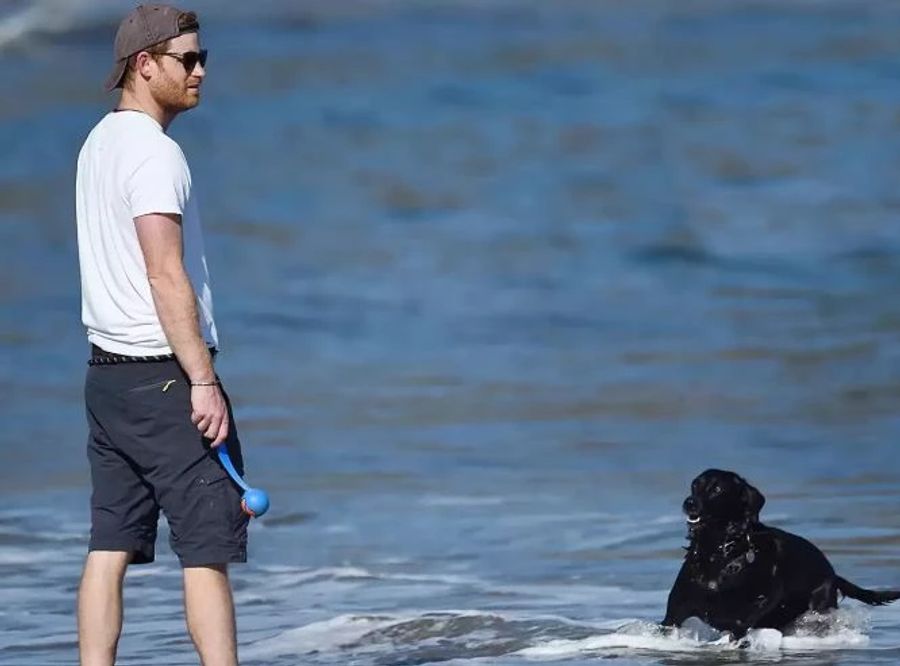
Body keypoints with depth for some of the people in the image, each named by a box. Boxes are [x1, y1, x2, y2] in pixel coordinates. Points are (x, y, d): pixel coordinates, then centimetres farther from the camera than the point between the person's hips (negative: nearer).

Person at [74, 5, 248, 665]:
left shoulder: (98, 144, 15)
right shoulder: (153, 152, -14)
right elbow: (167, 277, -20)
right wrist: (202, 381, -21)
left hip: (106, 373, 9)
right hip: (164, 375, -9)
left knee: (110, 547, 7)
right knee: (209, 547, -7)